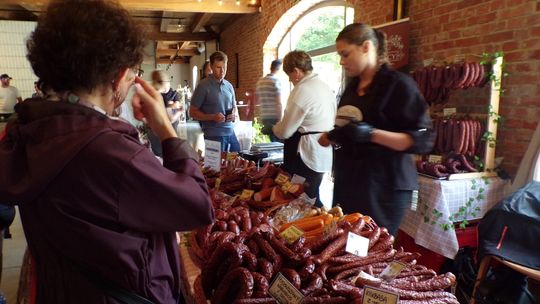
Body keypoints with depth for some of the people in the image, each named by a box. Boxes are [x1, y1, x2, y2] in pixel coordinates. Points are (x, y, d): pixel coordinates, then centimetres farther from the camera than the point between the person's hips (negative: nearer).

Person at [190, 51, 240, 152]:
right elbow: (192, 112, -5)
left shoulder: (229, 86, 10)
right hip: (213, 135, -5)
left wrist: (234, 115, -2)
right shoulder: (203, 86, -6)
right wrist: (212, 117, -19)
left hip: (231, 133, 5)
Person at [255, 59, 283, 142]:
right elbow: (279, 103, -13)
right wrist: (281, 121, -12)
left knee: (273, 142, 13)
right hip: (274, 117, -7)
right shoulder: (276, 81, -9)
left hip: (264, 117, 7)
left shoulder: (260, 81, 12)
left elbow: (257, 101, 16)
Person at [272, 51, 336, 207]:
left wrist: (273, 128, 8)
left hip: (306, 157, -9)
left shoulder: (302, 90, -17)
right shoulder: (324, 86, 11)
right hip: (324, 155, 10)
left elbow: (285, 131, -15)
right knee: (312, 200, 19)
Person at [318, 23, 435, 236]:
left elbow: (423, 141, -16)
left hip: (383, 189, -7)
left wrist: (371, 134, -27)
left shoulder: (398, 84, -10)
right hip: (348, 185, 7)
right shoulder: (352, 87, 13)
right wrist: (332, 136, 4)